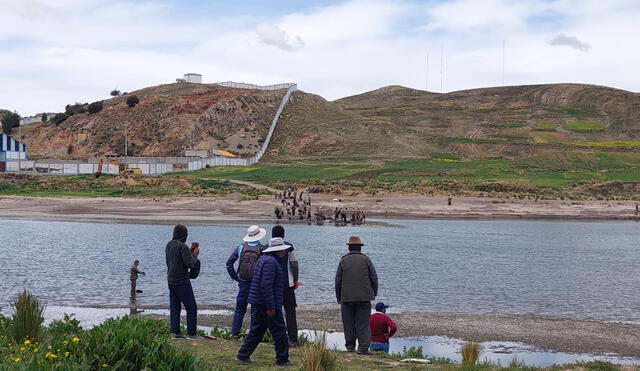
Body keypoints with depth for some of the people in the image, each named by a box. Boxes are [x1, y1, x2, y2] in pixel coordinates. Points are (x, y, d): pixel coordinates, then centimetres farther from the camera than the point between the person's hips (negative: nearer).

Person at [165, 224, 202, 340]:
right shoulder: (182, 246, -17)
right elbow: (190, 263, -19)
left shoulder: (168, 245, 9)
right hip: (182, 281, -8)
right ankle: (191, 333, -1)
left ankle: (175, 332, 11)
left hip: (171, 280, 8)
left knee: (174, 307, 11)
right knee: (191, 307, 0)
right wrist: (194, 254, -2)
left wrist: (190, 253, 12)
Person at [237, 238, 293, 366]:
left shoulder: (264, 259, 16)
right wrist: (271, 307, -23)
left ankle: (243, 355, 17)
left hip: (257, 303, 10)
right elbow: (266, 286, -25)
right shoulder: (270, 262, -18)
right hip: (267, 303, -10)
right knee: (279, 332, 0)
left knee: (257, 331, 15)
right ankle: (282, 359, 6)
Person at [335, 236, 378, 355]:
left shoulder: (343, 260, 4)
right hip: (364, 297, -1)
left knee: (348, 323, 10)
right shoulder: (366, 259, 2)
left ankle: (350, 346, 14)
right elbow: (374, 278, 2)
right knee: (363, 323, -1)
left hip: (347, 297, 1)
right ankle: (363, 347, -9)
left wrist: (338, 297, 13)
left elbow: (338, 280, 4)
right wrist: (374, 293, 12)